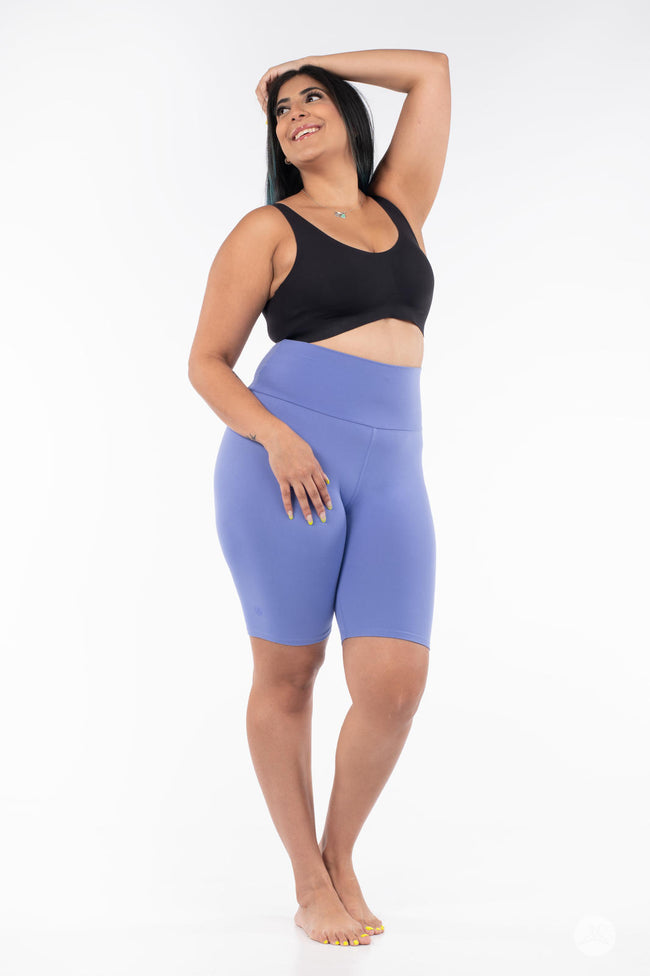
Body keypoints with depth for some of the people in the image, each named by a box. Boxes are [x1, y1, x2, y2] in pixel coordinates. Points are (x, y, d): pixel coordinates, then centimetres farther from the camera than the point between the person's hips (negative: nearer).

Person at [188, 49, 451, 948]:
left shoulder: (398, 205, 18)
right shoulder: (267, 230, 6)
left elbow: (431, 71, 23)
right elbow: (207, 362, 3)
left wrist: (312, 64, 27)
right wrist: (273, 436, -14)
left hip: (392, 471, 3)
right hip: (287, 461, -3)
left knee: (396, 683, -7)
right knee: (287, 675, 2)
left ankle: (341, 853, 16)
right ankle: (308, 879, 17)